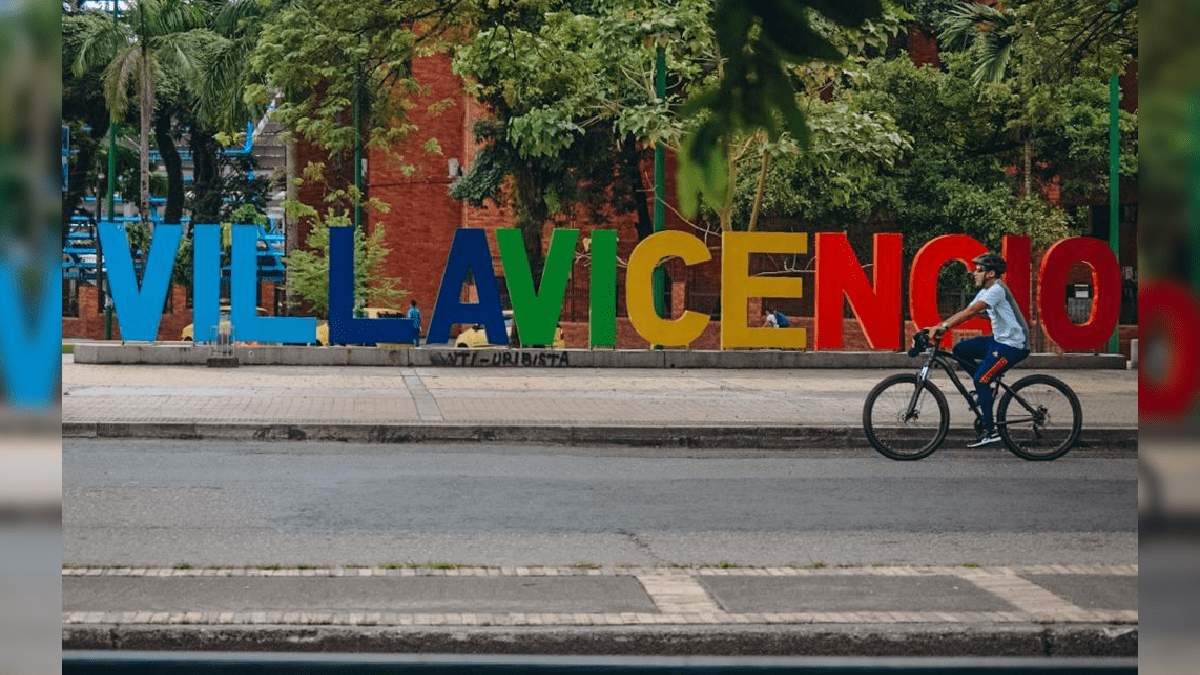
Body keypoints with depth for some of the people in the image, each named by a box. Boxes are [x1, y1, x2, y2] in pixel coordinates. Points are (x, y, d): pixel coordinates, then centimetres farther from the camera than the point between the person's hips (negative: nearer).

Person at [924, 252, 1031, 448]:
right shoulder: (986, 291, 12)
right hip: (999, 340, 10)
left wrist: (944, 326, -38)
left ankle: (989, 431, -12)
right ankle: (985, 388, 14)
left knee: (981, 379, -16)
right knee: (960, 350, 6)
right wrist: (938, 326, -1)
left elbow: (971, 311, -32)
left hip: (1013, 345, -10)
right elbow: (966, 312, 9)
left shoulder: (997, 289, -20)